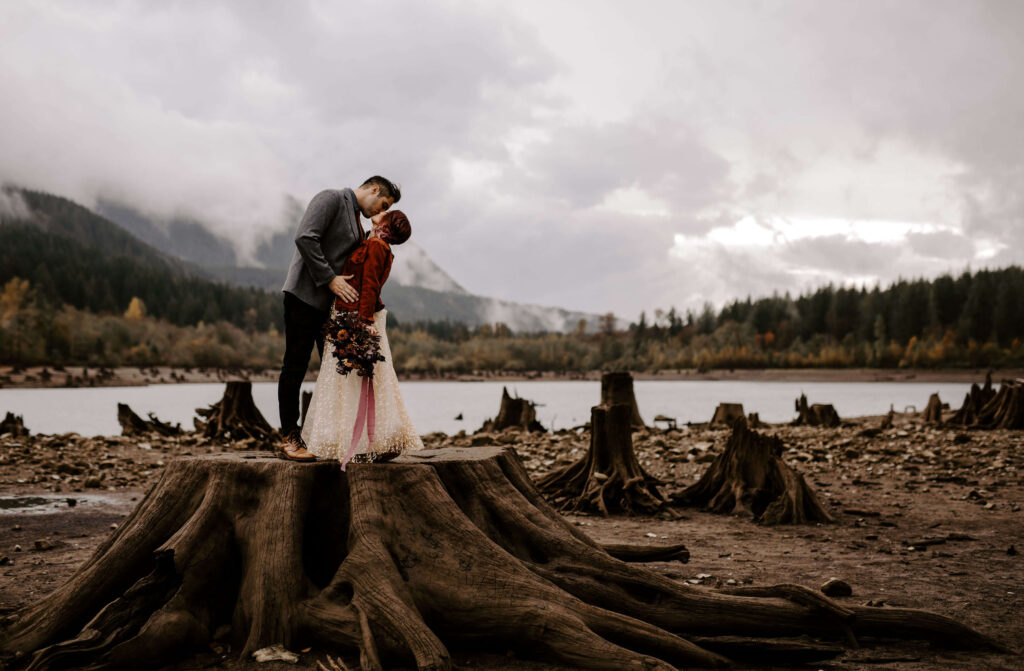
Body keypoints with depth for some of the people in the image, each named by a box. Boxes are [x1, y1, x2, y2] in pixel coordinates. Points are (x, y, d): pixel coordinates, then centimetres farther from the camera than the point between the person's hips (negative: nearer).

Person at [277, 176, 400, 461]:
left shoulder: (357, 223, 20)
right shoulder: (331, 198, -6)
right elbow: (305, 238, -18)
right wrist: (329, 279, -19)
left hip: (333, 303, 9)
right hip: (306, 296, -9)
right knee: (295, 366, -3)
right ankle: (288, 439, 1)